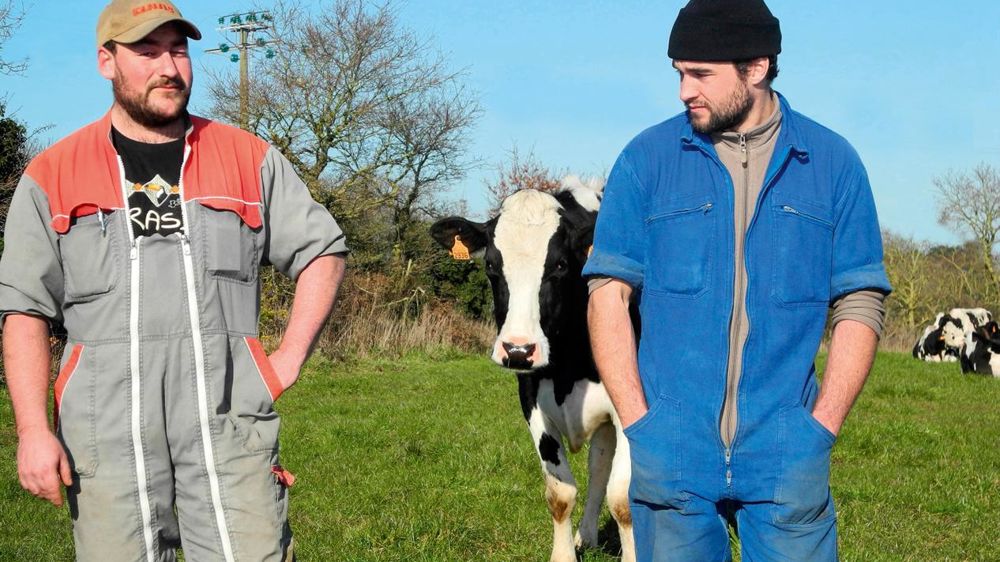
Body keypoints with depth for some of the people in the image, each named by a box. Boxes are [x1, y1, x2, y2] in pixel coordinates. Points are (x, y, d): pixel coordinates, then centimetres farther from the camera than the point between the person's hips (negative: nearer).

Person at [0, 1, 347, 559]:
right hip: (105, 424, 0)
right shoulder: (52, 176, 9)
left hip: (229, 414, 0)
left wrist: (289, 360, 6)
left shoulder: (250, 158, 12)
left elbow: (322, 250, 17)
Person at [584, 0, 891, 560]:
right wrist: (639, 421, -7)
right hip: (670, 453, 0)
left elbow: (860, 305, 4)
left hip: (787, 456, 0)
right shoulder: (648, 159, 3)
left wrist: (821, 427, -5)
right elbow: (609, 291, 1)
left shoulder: (833, 163, 4)